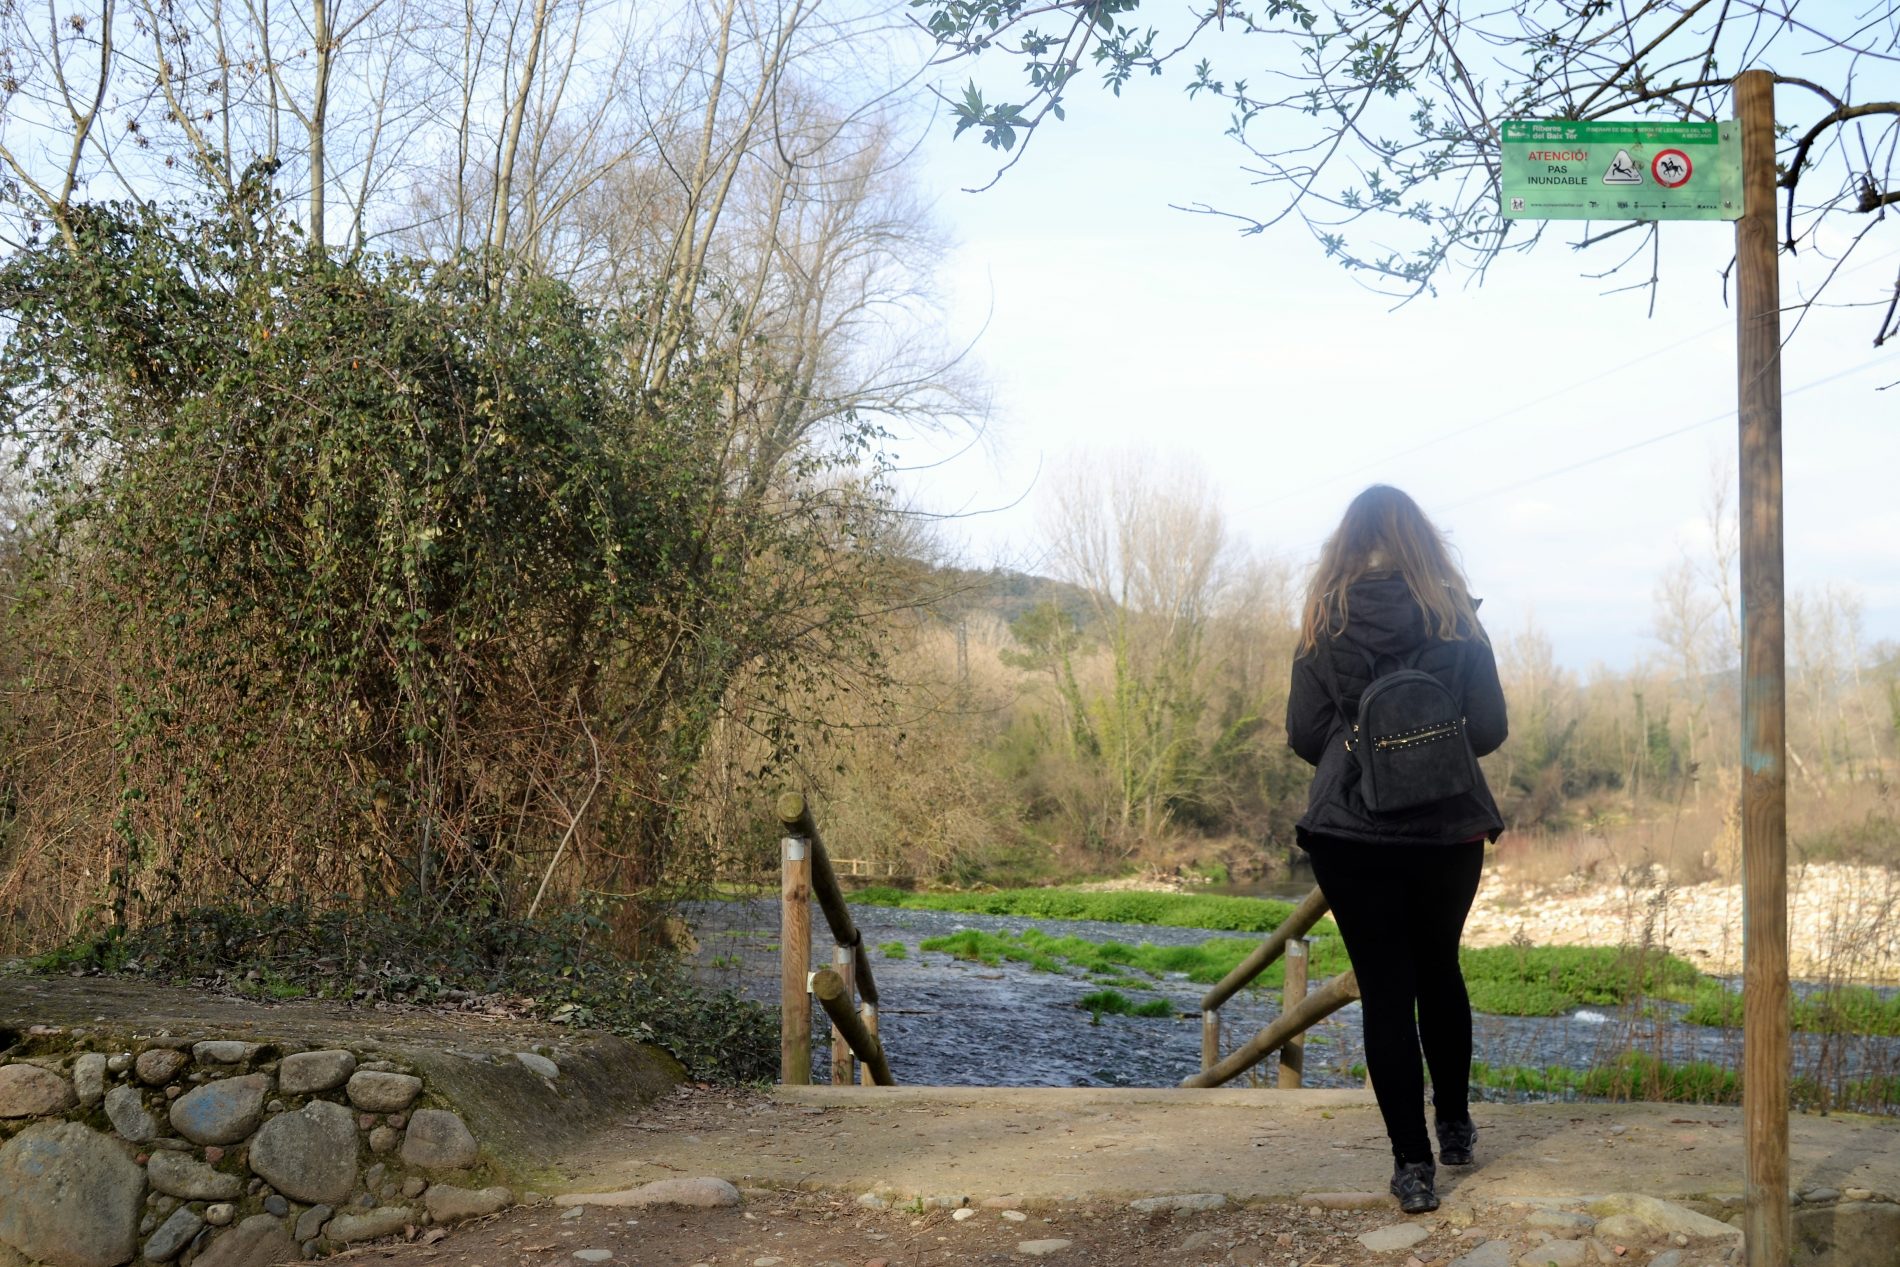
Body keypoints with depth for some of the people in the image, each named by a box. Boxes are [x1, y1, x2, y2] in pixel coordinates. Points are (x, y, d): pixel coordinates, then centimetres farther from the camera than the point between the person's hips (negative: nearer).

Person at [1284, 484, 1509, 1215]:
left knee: (1385, 989, 4)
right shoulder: (1455, 619, -3)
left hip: (1351, 832, -2)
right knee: (1439, 971, 21)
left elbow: (1303, 734, -4)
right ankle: (1455, 1127, 34)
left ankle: (1413, 1163, 3)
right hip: (1449, 830, 2)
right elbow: (1489, 729, -3)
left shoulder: (1325, 622, -5)